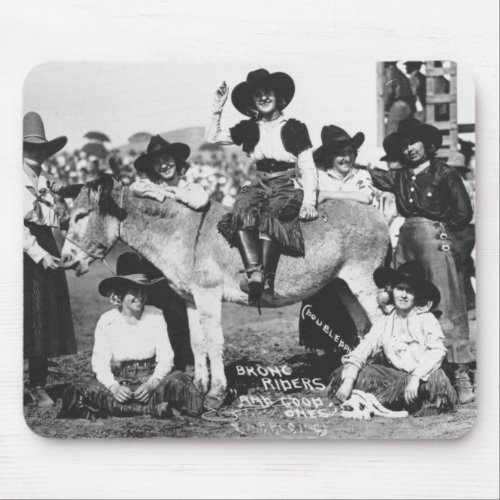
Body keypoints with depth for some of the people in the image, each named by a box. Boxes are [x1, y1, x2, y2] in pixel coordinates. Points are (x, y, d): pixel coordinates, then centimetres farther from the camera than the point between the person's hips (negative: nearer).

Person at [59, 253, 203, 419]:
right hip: (118, 381, 0)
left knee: (177, 379, -29)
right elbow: (100, 364, -5)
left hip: (150, 380, 0)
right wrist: (114, 387, -26)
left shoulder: (156, 316, 1)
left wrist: (151, 384, -21)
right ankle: (151, 409, -34)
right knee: (78, 393, -28)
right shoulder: (106, 322, -1)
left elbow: (166, 358, -2)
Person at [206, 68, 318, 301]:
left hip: (285, 188, -2)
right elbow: (211, 139, 16)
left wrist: (309, 202, -10)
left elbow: (308, 169, 3)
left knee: (268, 217, -35)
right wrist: (217, 109, 8)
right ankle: (255, 273, -43)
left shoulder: (295, 128, 6)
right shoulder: (248, 128, 15)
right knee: (242, 210, -32)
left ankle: (267, 279, -36)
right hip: (257, 185, 3)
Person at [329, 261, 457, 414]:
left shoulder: (426, 319, -1)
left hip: (422, 377, -3)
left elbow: (437, 351, -15)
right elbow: (364, 347, 1)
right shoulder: (384, 321, 10)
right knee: (344, 372, -10)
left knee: (435, 378, -40)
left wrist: (415, 378, -29)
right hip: (394, 376, 3)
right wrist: (348, 380, -14)